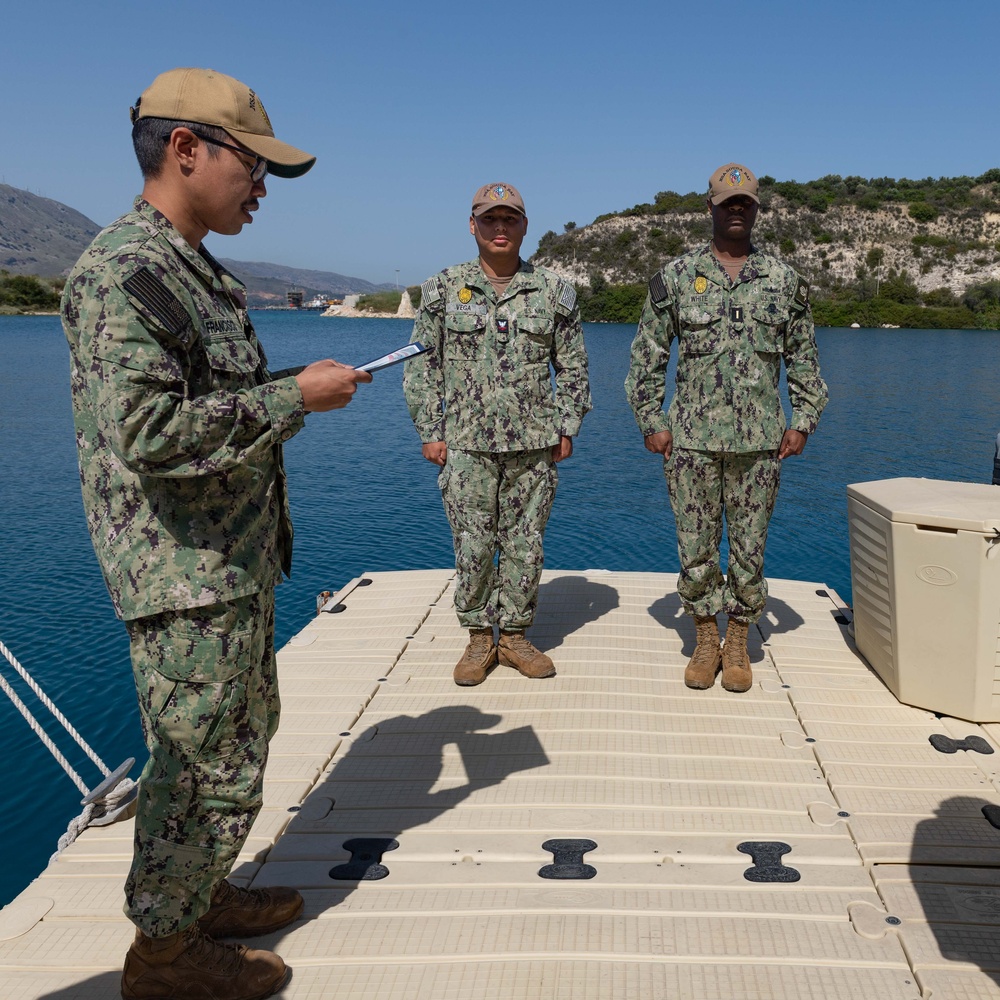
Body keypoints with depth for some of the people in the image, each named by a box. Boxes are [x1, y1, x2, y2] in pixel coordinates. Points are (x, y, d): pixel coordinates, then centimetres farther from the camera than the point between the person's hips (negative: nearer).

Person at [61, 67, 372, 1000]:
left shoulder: (196, 271, 15)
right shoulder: (121, 270, -18)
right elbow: (150, 430, -28)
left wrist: (297, 393, 12)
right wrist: (294, 397, -21)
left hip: (235, 566, 10)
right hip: (185, 577, -10)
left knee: (239, 738, 21)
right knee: (207, 767, 2)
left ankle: (203, 896, 39)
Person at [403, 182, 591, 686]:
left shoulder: (554, 291, 6)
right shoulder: (443, 289, 4)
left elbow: (572, 367, 11)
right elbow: (422, 365, 6)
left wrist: (566, 429, 5)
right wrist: (430, 432, 0)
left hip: (534, 445, 1)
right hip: (467, 445, -1)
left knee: (525, 544, 6)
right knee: (473, 546, 3)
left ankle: (514, 635, 20)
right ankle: (479, 638, 18)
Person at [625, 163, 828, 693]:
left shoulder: (784, 280, 7)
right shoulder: (675, 277, 2)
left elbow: (803, 357, 13)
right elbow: (646, 355, 6)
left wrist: (803, 421, 5)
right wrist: (651, 421, -1)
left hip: (759, 440, 1)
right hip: (692, 438, -1)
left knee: (749, 546, 6)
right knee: (695, 545, 5)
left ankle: (738, 647, 22)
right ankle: (705, 643, 22)